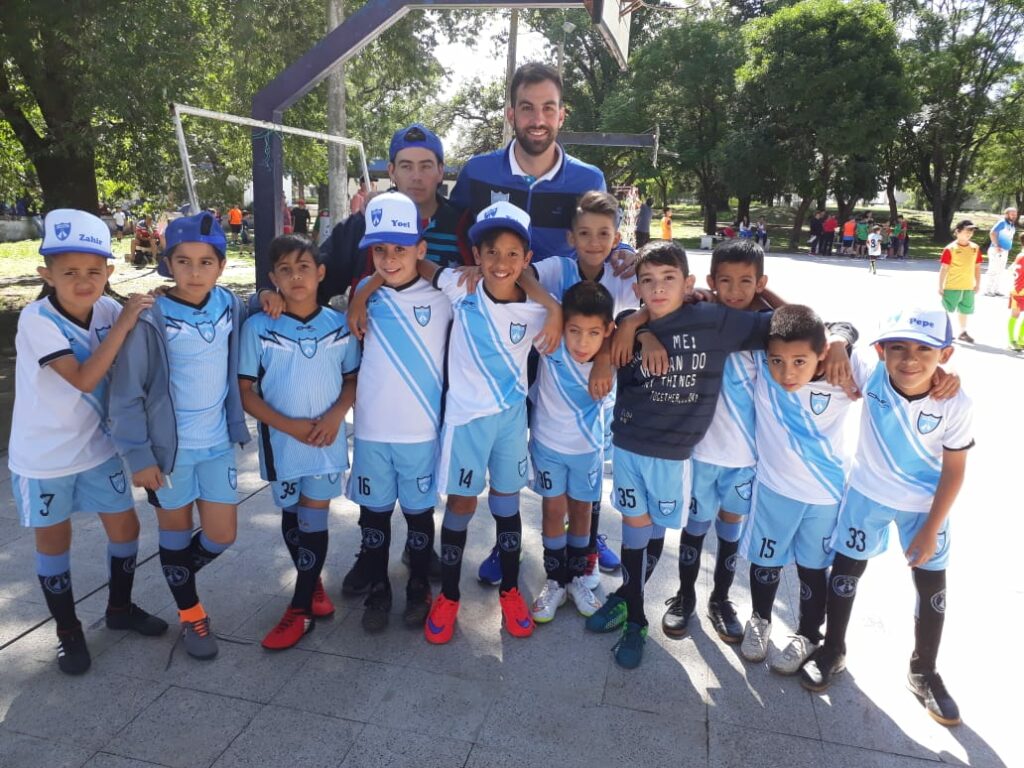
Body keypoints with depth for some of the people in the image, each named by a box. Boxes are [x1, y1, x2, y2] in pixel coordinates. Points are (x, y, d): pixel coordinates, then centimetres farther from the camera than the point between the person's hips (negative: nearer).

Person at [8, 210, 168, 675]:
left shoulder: (106, 310, -9)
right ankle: (68, 632, 30)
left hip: (97, 448, 5)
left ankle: (120, 607, 35)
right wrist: (124, 323, -31)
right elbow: (84, 378, -31)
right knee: (54, 542, 12)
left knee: (125, 528, 12)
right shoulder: (36, 320, -23)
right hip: (43, 457, -4)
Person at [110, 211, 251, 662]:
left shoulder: (230, 307, -5)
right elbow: (127, 396, -11)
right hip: (169, 447, -3)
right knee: (176, 529, 14)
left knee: (222, 535, 9)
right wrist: (138, 455, -12)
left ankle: (176, 575, 41)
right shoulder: (151, 321, -16)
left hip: (217, 443, 3)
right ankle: (189, 613, 36)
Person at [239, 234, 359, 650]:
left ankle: (300, 609, 20)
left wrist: (335, 415, -14)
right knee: (292, 519, 15)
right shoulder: (257, 328, -8)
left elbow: (352, 379, 4)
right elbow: (247, 393, -6)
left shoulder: (339, 326, -4)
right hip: (281, 440, 0)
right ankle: (314, 584, 38)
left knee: (313, 522, 4)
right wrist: (290, 424, -17)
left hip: (327, 441, 0)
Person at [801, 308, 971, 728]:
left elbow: (954, 470, -12)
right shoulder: (872, 374, -26)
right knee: (847, 568, 10)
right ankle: (832, 650, 32)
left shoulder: (956, 404, -24)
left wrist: (931, 528, -10)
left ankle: (924, 672, 34)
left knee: (932, 586, 10)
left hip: (925, 504, 1)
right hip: (868, 493, 0)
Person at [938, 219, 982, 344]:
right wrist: (940, 286, -11)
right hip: (952, 286, -5)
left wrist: (978, 283, 8)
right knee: (946, 309, 2)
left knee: (964, 310, 15)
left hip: (968, 287, 5)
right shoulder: (950, 249, -10)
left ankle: (963, 332, 28)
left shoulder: (975, 248, 5)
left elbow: (977, 267, 11)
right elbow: (944, 268, -10)